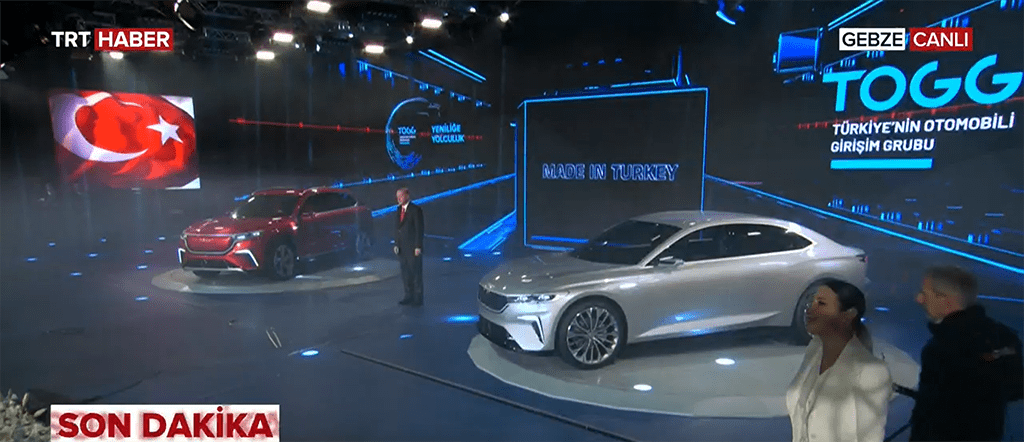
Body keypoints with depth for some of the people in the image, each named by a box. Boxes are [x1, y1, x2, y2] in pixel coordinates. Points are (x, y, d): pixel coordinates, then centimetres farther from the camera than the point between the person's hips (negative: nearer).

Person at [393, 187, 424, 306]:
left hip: (413, 248, -7)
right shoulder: (399, 210, 13)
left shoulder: (415, 210, -9)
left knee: (416, 273, 0)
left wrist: (418, 247, -15)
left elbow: (419, 229, -11)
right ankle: (409, 296, 19)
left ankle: (418, 298, 7)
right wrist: (396, 244, 8)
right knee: (405, 274, 10)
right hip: (402, 248, 7)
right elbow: (397, 228, 16)